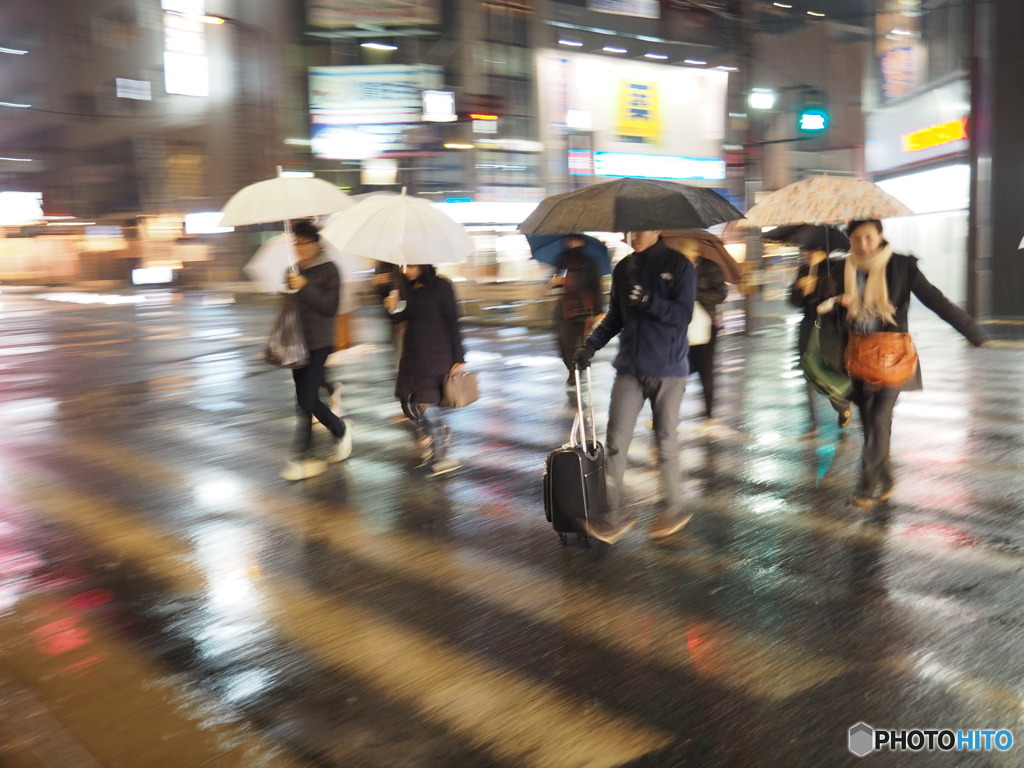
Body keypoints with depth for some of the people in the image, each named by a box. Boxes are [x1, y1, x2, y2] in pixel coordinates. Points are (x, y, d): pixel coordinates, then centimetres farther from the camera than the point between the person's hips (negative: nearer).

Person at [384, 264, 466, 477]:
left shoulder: (441, 286, -11)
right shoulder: (406, 285, 4)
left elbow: (452, 323, -9)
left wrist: (458, 359, -10)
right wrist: (395, 308, -8)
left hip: (436, 355, -6)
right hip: (412, 354, 6)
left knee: (423, 406, -8)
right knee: (408, 404, 7)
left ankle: (441, 457, 8)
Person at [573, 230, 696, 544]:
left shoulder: (679, 265, -5)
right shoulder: (624, 268, 10)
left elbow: (682, 315, -13)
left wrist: (648, 300, -26)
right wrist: (591, 343, 1)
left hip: (667, 371, -4)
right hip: (630, 369, 4)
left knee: (666, 441, 6)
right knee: (616, 441, -3)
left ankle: (674, 508, 23)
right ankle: (612, 516, 1)